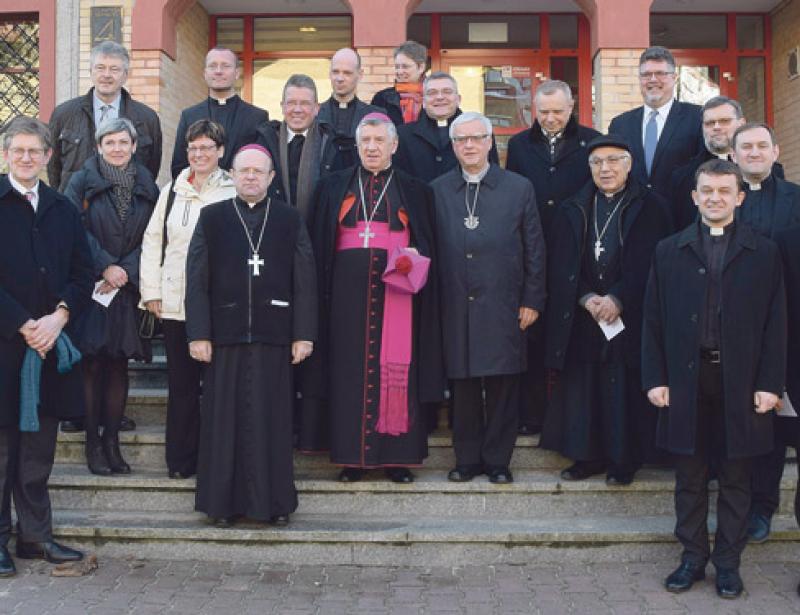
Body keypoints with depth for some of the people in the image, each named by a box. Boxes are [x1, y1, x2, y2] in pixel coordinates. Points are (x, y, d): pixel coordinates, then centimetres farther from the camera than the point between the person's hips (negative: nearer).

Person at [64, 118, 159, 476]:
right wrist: (105, 267, -14)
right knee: (93, 364, -4)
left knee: (119, 365, 4)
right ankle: (93, 443, 4)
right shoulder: (83, 182, 3)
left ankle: (112, 441, 12)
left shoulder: (147, 188, 10)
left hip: (127, 289, 3)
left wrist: (125, 272, -8)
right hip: (90, 285, -2)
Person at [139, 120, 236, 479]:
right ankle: (181, 460, 18)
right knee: (181, 383, 8)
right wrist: (151, 292, 5)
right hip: (174, 303, 3)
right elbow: (152, 241, 12)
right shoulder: (172, 192, 12)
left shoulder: (234, 194, 0)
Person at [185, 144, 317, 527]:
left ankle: (274, 502, 14)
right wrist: (198, 333, -4)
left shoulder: (291, 220, 7)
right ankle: (224, 502, 15)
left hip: (273, 336, 0)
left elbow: (304, 281, 3)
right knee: (224, 418, 4)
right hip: (225, 335, 0)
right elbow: (197, 280, 3)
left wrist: (304, 334, -2)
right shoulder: (211, 218, 7)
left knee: (272, 419, 3)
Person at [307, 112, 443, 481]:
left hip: (396, 288, -1)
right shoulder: (335, 188, 13)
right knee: (349, 367, 0)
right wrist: (322, 290, -1)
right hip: (348, 288, 1)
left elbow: (428, 244, 10)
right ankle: (353, 455, 7)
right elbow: (320, 243, 10)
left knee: (397, 368, -2)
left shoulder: (414, 191, 12)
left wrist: (416, 257, -12)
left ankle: (397, 455, 5)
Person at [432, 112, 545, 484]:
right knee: (463, 386, 7)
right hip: (456, 309, 1)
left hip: (503, 307, -1)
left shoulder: (519, 188, 4)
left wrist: (532, 300, 0)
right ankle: (467, 459, 20)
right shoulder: (437, 191, 8)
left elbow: (534, 249, 5)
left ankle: (497, 460, 17)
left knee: (503, 386, 3)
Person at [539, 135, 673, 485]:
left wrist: (618, 299, -14)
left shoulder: (651, 208, 3)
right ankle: (588, 456, 15)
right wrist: (586, 298, -9)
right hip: (580, 320, 3)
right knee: (582, 388, 4)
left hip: (629, 317, -3)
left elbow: (653, 264, -4)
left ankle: (624, 460, 11)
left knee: (626, 390, -1)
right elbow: (559, 266, 6)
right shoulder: (571, 212, 12)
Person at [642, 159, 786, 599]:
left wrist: (770, 384, -5)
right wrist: (655, 379, -3)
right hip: (686, 380, 1)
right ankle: (692, 557, 22)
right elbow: (653, 320, 4)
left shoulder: (764, 253, 4)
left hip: (740, 382, 0)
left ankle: (728, 562, 21)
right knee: (689, 477, 9)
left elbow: (775, 324, 2)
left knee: (735, 479, 8)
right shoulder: (669, 252, 6)